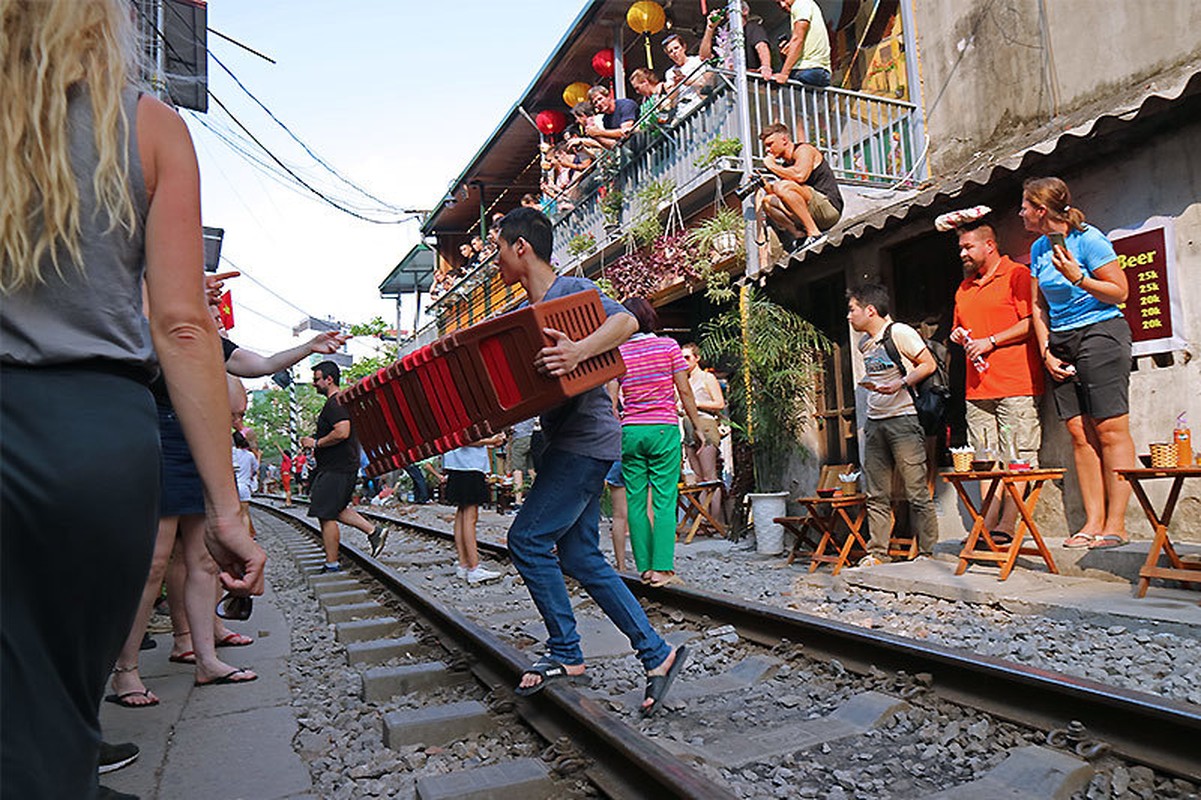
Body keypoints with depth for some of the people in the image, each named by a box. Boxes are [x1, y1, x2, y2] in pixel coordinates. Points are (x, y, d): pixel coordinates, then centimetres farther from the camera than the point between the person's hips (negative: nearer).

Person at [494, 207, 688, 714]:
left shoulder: (571, 290, -7)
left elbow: (626, 321, -25)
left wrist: (578, 351, -40)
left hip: (587, 439, -10)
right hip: (569, 443, 10)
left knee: (528, 539, -10)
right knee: (579, 555, 8)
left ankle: (565, 654, 6)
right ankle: (656, 653, 14)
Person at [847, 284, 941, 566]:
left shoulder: (900, 333, -6)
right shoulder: (864, 342, 16)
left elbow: (929, 365, -7)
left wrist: (900, 384, -18)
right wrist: (871, 385, 13)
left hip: (903, 418, -7)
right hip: (874, 421, 8)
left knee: (917, 491, -4)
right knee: (877, 495, 8)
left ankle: (926, 553, 5)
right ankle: (877, 554, 13)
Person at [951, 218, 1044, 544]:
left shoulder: (1017, 275, 0)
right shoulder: (963, 289, 22)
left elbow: (1031, 323, -9)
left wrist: (990, 342, -10)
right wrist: (959, 336, 9)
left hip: (1016, 386, -7)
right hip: (978, 388, 7)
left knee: (1017, 460, -5)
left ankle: (1006, 526, -4)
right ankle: (986, 526, 5)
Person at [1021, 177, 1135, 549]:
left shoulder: (1087, 238, -7)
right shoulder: (1039, 249, 13)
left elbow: (1120, 292, -7)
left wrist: (1078, 277, -20)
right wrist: (1046, 350, 6)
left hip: (1100, 334, -7)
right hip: (1061, 343, 7)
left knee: (1110, 431, -7)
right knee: (1079, 434, 2)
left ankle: (1115, 524, -4)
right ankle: (1093, 522, 5)